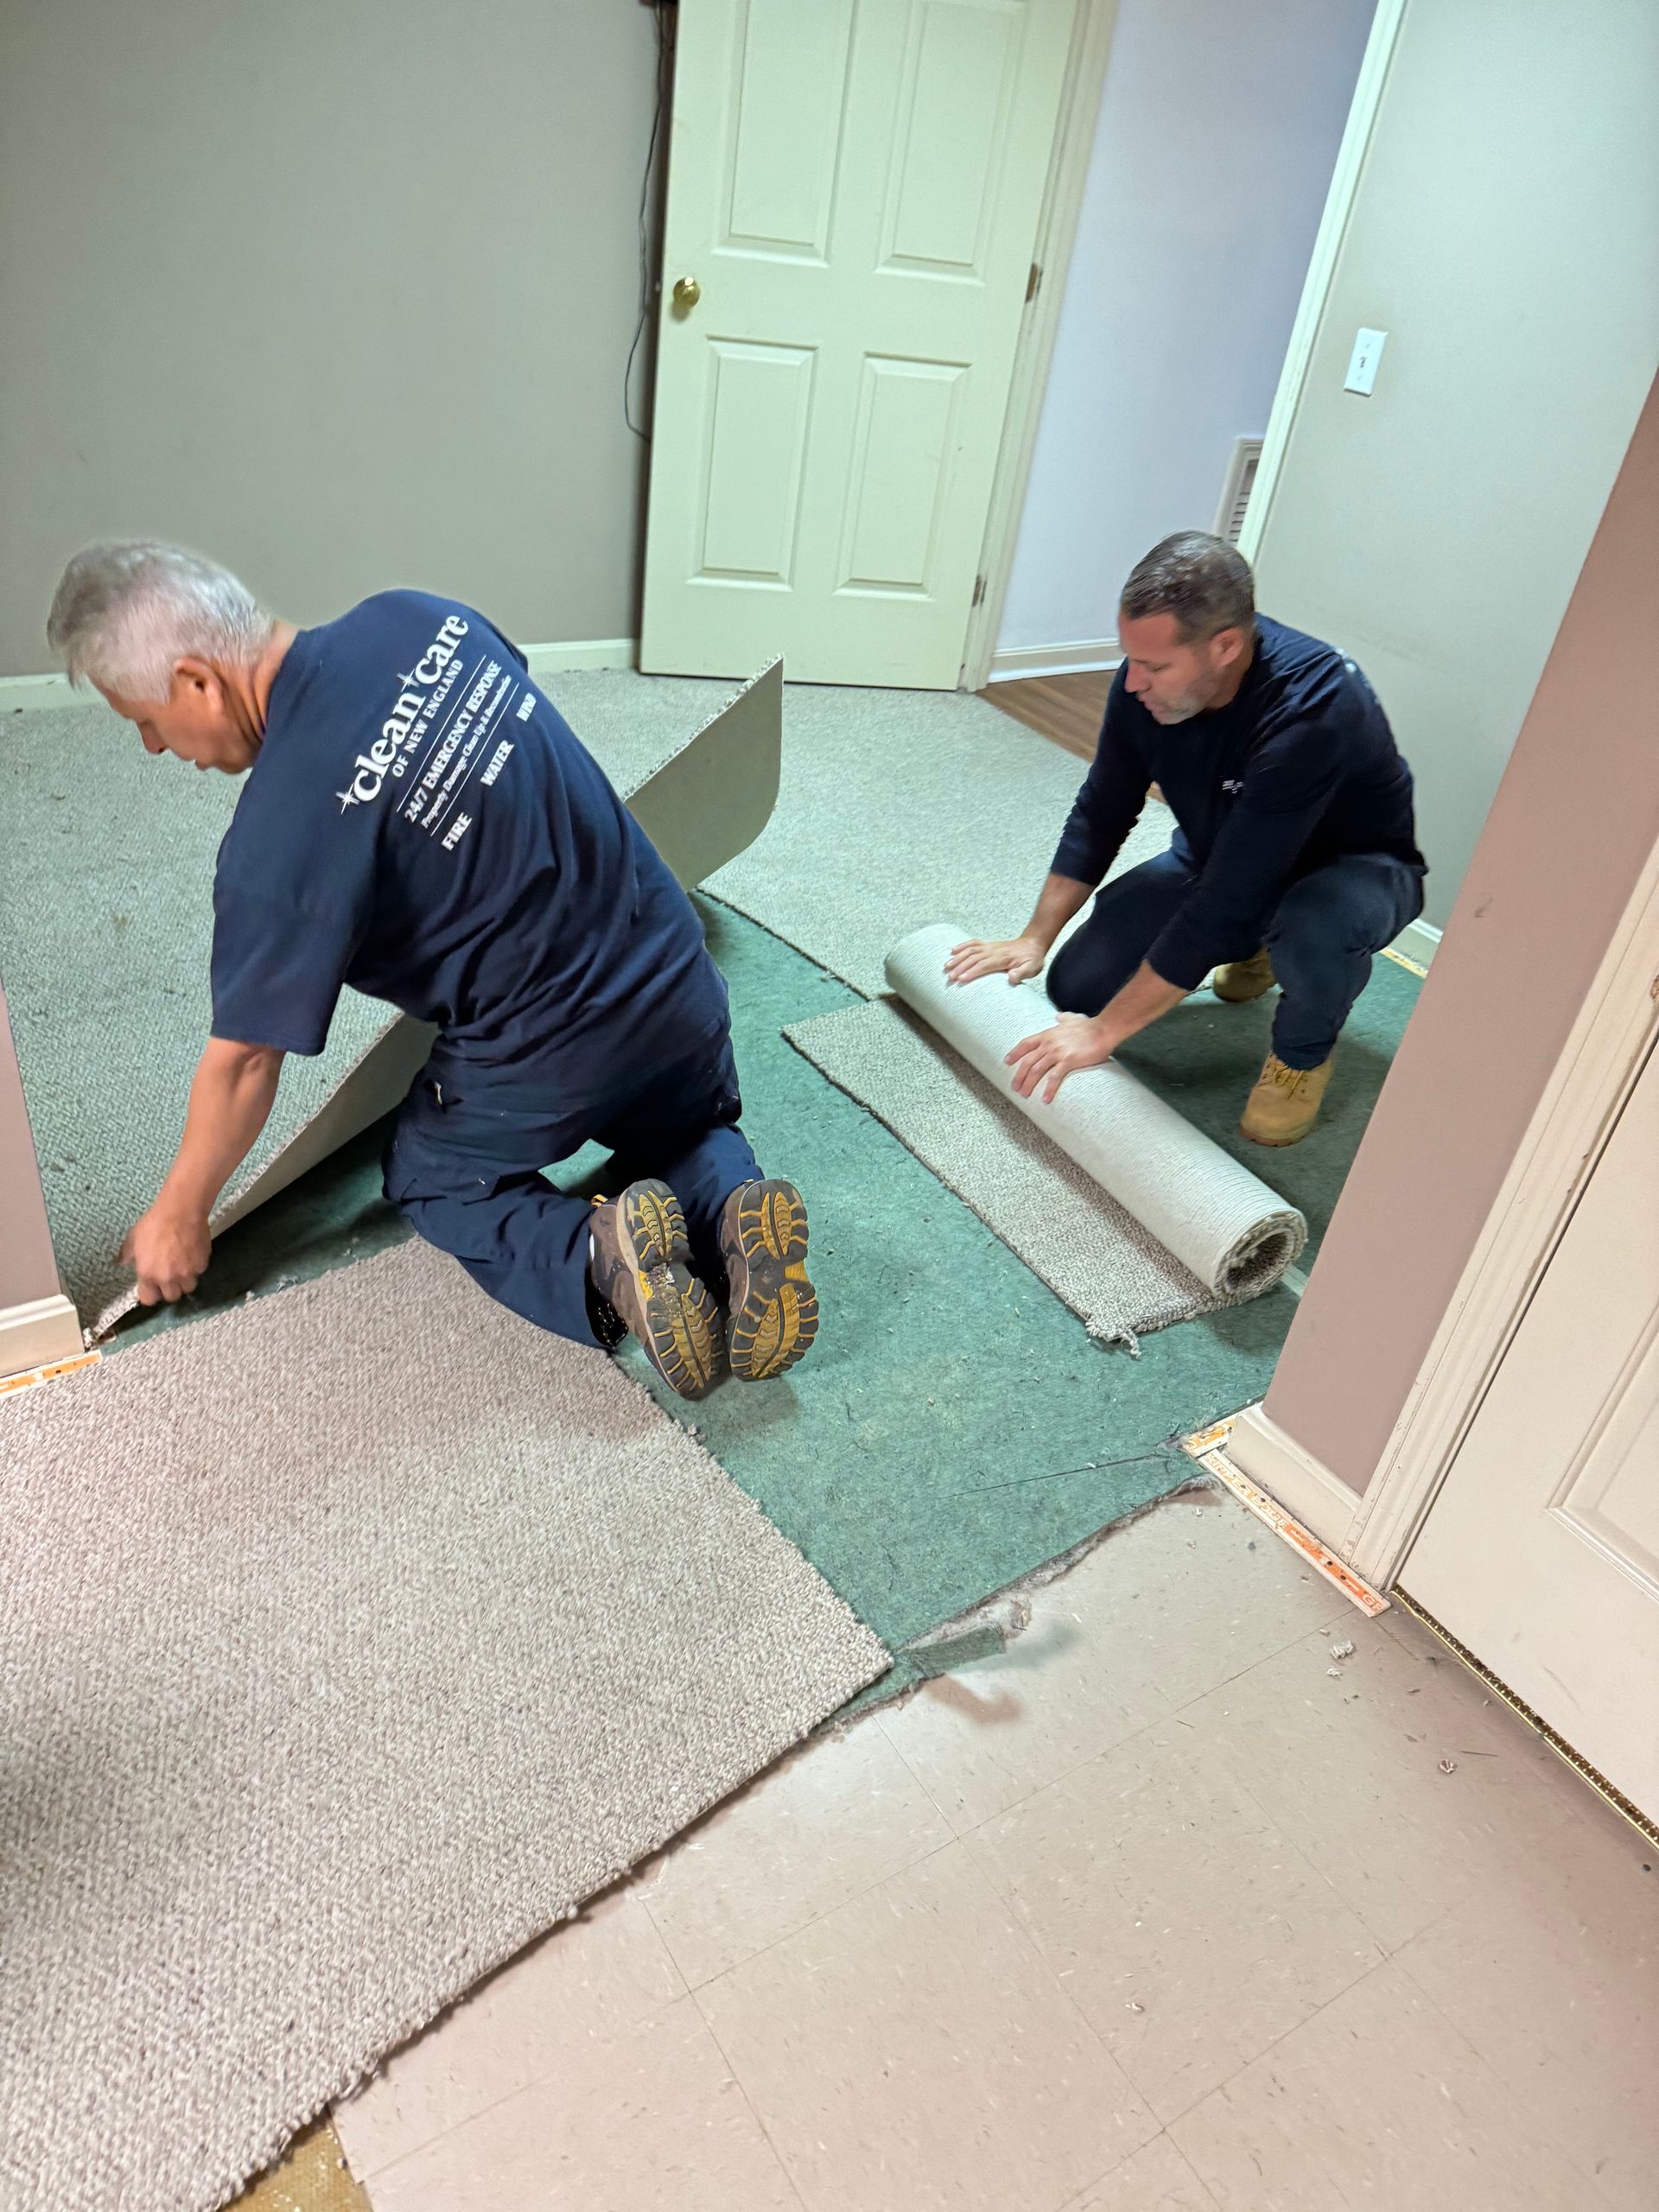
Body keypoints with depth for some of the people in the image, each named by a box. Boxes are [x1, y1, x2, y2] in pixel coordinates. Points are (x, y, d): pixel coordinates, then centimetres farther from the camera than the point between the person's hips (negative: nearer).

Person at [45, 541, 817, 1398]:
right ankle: (732, 1206, -1)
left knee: (433, 1176, 24)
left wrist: (178, 1217, 5)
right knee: (690, 1132, 35)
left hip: (548, 1063, -6)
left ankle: (593, 1259, -7)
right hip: (680, 978, 6)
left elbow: (245, 1060, -12)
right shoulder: (418, 617, -3)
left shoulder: (278, 843, -21)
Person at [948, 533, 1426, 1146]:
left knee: (1316, 928, -42)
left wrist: (1105, 1031, -37)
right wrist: (1034, 939, -10)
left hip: (1355, 865, -6)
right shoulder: (1147, 673, -20)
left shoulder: (1312, 711, -40)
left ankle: (1304, 1052, -6)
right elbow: (1102, 813, -5)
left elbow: (1226, 899, -40)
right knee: (1075, 986, -6)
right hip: (1217, 855, 6)